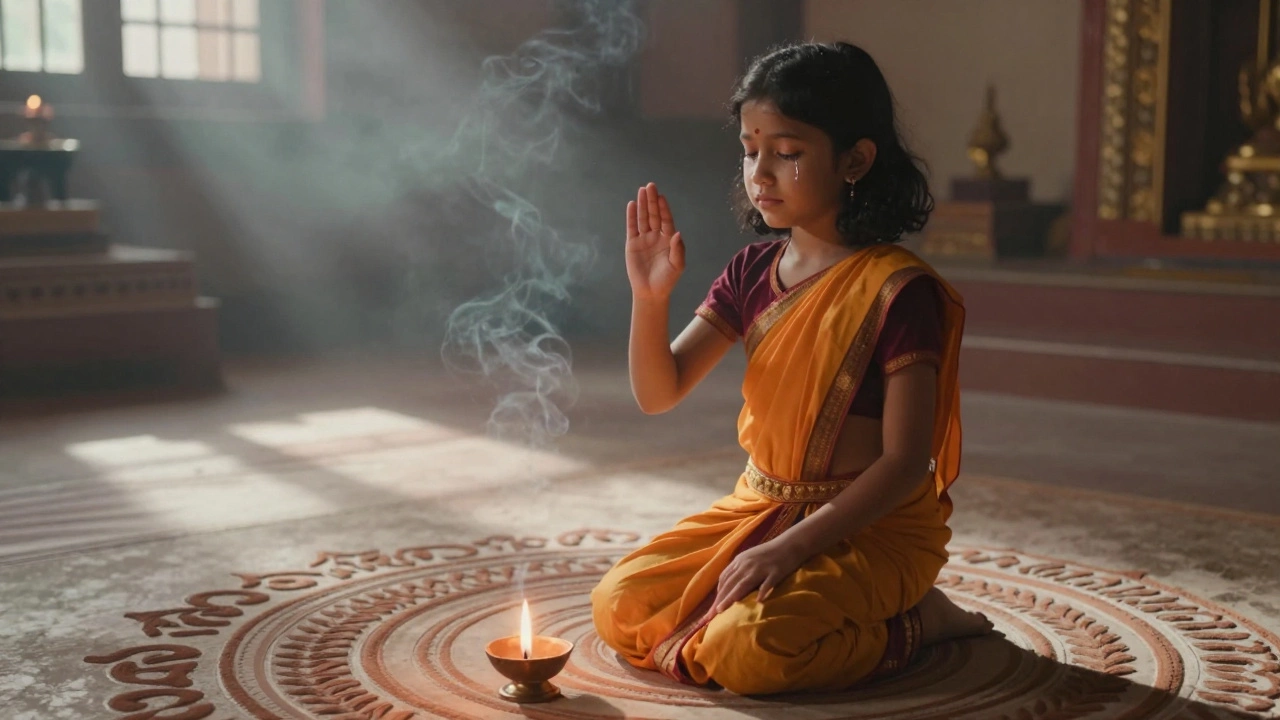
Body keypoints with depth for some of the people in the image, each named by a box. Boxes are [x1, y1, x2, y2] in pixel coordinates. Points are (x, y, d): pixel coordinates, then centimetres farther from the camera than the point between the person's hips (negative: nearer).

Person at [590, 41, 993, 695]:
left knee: (744, 650, -28)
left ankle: (918, 621, -2)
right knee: (618, 607, -5)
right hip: (758, 508, 7)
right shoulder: (753, 271, 4)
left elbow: (906, 462, -19)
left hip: (873, 527, -7)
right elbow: (658, 393, 3)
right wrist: (650, 296, -14)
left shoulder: (897, 290, -16)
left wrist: (791, 547, -22)